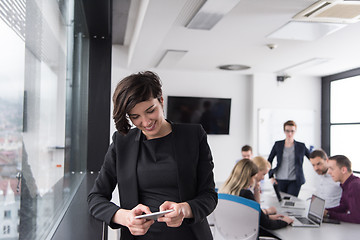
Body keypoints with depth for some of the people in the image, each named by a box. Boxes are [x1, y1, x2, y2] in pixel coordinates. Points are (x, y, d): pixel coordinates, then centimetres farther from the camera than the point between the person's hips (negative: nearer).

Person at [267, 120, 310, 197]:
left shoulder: (301, 146, 3)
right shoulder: (278, 144, 5)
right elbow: (269, 161, 10)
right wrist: (271, 176, 3)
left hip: (294, 181, -1)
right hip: (280, 180, 1)